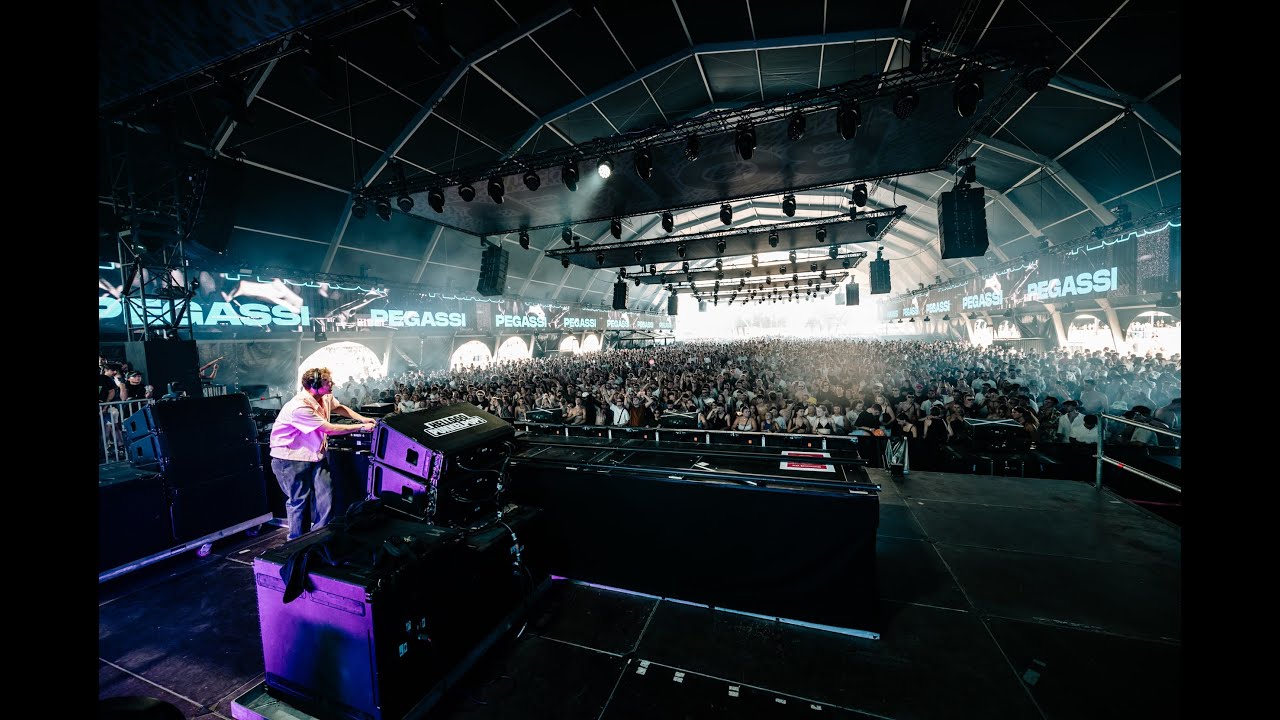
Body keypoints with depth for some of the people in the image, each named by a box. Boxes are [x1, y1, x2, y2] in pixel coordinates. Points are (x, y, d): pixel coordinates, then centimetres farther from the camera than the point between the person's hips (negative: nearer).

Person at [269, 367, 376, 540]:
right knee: (299, 501, 3)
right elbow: (330, 429, -23)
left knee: (325, 497, 2)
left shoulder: (325, 397, -4)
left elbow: (340, 408, 18)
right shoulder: (299, 407, -28)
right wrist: (361, 427, -16)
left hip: (315, 454, 7)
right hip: (291, 458, -7)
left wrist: (362, 419, 5)